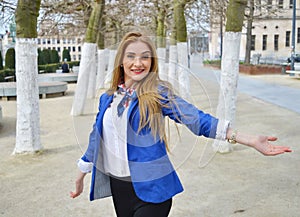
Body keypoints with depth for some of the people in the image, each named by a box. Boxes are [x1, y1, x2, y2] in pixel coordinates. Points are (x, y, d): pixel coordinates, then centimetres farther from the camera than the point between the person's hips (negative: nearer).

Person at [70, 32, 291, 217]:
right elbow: (97, 137, 15)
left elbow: (196, 118, -19)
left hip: (151, 188, -5)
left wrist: (250, 140, -29)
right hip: (118, 186, 5)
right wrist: (81, 175, 22)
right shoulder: (108, 98, 5)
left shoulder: (159, 93, -10)